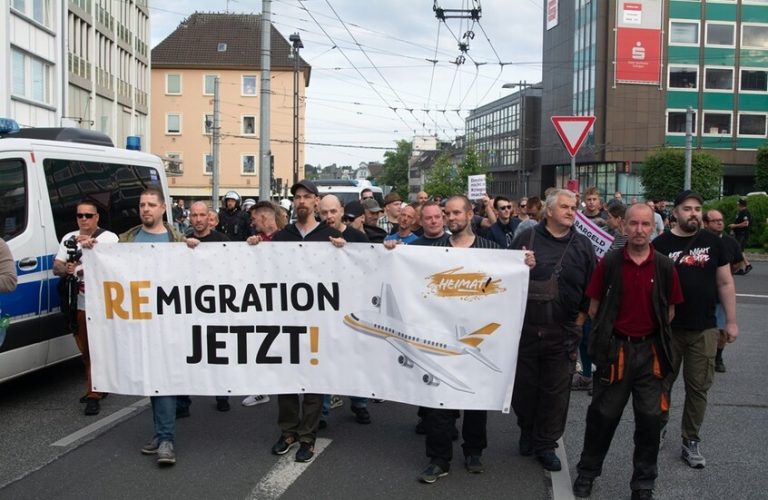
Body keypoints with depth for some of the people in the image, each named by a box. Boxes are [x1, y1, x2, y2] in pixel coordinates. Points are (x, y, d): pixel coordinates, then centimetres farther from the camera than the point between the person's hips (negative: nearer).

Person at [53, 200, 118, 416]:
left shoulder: (109, 237, -2)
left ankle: (93, 395, -4)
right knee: (85, 351, 13)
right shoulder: (69, 238, 12)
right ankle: (97, 387, 28)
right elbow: (56, 267, 8)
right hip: (78, 304, 5)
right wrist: (65, 269, -15)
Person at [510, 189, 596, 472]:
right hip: (525, 329, 0)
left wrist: (578, 323, 3)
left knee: (556, 391, 6)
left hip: (562, 333, 1)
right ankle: (527, 431, 33)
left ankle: (546, 444, 20)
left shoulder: (582, 246, 5)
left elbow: (590, 290, 7)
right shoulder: (526, 239, 2)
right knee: (524, 385, 10)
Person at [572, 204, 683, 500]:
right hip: (615, 349, -1)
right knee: (603, 415, 9)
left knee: (650, 418, 7)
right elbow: (594, 308, 2)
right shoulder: (609, 263, -3)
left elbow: (669, 311, 8)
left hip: (650, 350, 1)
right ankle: (587, 473, 26)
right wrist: (609, 331, 2)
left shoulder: (665, 267, 0)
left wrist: (652, 331, 5)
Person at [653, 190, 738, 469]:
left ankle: (691, 441, 18)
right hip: (667, 329, -1)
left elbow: (725, 283, 7)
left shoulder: (712, 242, 4)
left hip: (704, 330, 2)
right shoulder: (661, 244, -3)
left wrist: (731, 321, 4)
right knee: (662, 383, 10)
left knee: (698, 388, 6)